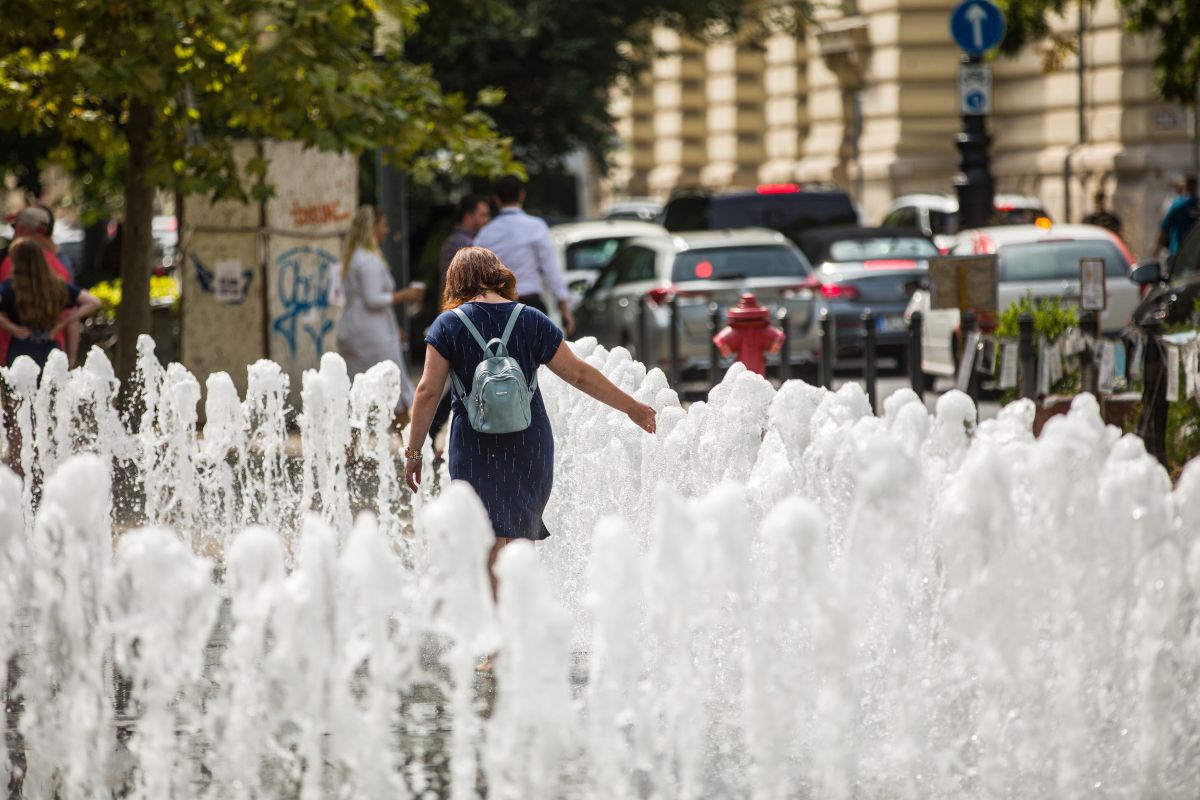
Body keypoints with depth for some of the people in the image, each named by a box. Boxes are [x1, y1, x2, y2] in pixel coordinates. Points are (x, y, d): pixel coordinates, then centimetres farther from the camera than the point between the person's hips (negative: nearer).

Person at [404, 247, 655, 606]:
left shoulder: (448, 325, -3)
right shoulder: (532, 321, 3)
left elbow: (428, 392, -6)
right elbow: (580, 374, 5)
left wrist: (413, 451, 0)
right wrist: (632, 407, 15)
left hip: (475, 448, -2)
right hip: (530, 447, 2)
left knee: (493, 542, 0)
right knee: (521, 533, 13)